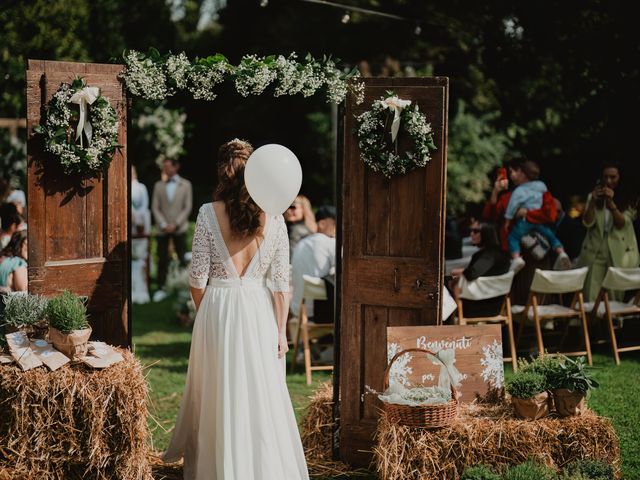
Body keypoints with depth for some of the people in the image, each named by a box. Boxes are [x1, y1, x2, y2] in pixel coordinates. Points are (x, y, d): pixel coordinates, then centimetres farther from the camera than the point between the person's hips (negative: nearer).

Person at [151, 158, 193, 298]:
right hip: (163, 229, 1)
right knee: (162, 259, 0)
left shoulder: (185, 184, 5)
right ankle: (161, 288, 3)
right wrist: (163, 224, -8)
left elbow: (187, 207, -1)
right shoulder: (159, 185, 9)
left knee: (182, 259, -1)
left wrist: (175, 224, -10)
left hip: (179, 228, -1)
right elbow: (155, 207, 5)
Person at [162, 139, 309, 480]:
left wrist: (203, 313, 10)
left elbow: (198, 277, -7)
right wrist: (281, 330, 3)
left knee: (219, 393, 14)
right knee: (263, 396, 10)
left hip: (218, 311, -1)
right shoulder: (273, 217, -6)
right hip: (259, 312, 1)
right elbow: (280, 281, -5)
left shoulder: (209, 213, -10)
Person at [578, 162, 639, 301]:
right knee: (591, 297, -5)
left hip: (618, 253, -1)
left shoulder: (627, 199, 4)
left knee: (616, 297, -1)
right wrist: (592, 201, -14)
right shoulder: (594, 196, 8)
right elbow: (587, 223, 0)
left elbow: (622, 223, -7)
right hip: (594, 251, 1)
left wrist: (611, 202, -18)